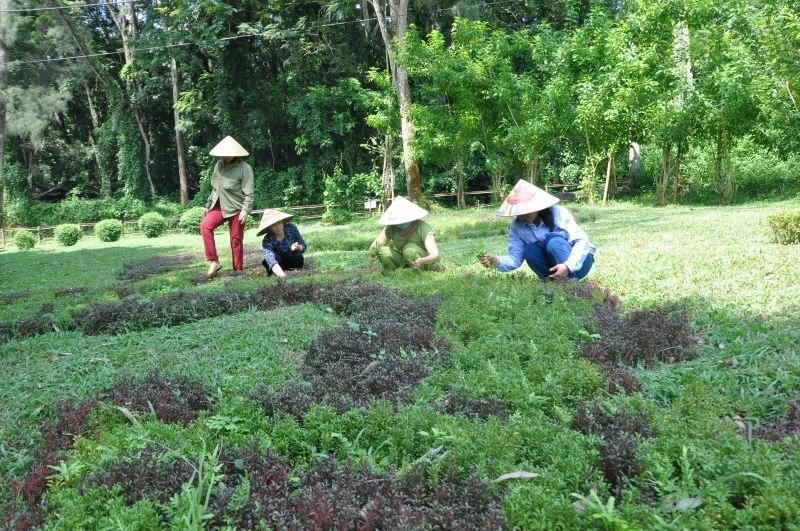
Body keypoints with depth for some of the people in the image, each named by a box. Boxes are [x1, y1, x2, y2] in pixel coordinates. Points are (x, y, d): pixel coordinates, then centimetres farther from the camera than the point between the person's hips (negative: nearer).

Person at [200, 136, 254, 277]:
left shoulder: (244, 168, -10)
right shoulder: (218, 165, 10)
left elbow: (249, 192, -13)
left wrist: (245, 210, -22)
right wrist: (208, 205, 18)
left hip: (236, 208, -5)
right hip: (219, 206, 5)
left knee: (236, 240, -1)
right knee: (205, 225, -18)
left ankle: (238, 270, 11)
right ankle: (214, 262, -15)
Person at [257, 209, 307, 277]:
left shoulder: (291, 228, -19)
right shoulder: (267, 240, -28)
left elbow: (303, 246, -6)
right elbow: (271, 260, -45)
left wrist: (298, 248, -32)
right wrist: (283, 276, -63)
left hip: (294, 260, 2)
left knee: (298, 256, -32)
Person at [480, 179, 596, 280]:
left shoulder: (557, 213, -22)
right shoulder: (517, 226, -9)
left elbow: (582, 240, -25)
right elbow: (515, 258, -11)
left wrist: (568, 266, -41)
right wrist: (496, 262, -34)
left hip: (579, 261, -4)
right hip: (554, 264, 4)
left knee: (553, 241, -31)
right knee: (530, 251, -23)